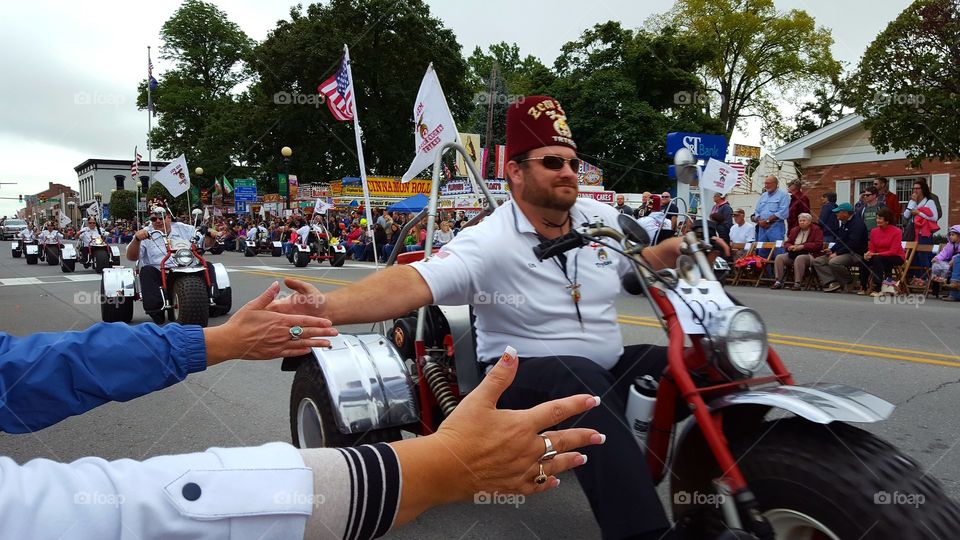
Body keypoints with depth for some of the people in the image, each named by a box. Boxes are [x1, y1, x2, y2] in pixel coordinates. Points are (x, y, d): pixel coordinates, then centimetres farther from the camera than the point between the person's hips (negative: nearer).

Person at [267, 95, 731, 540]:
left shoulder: (601, 218, 4)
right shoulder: (489, 242, -16)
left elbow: (642, 260, 23)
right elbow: (414, 282, -30)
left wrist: (679, 248, 2)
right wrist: (327, 306, -45)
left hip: (609, 367, 7)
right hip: (524, 376, -6)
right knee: (581, 379, -38)